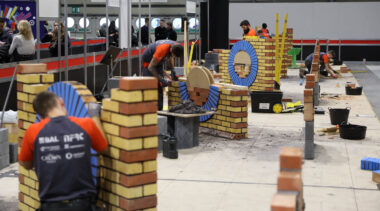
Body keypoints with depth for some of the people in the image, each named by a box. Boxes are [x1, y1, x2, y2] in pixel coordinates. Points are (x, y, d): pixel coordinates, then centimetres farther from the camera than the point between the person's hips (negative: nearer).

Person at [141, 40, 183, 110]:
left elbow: (170, 58, 8)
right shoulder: (162, 50, -38)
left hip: (158, 63, 8)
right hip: (148, 62, -8)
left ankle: (159, 110, 6)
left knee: (160, 87, 4)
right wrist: (160, 79, -29)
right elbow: (151, 67, -30)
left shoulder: (175, 46, -16)